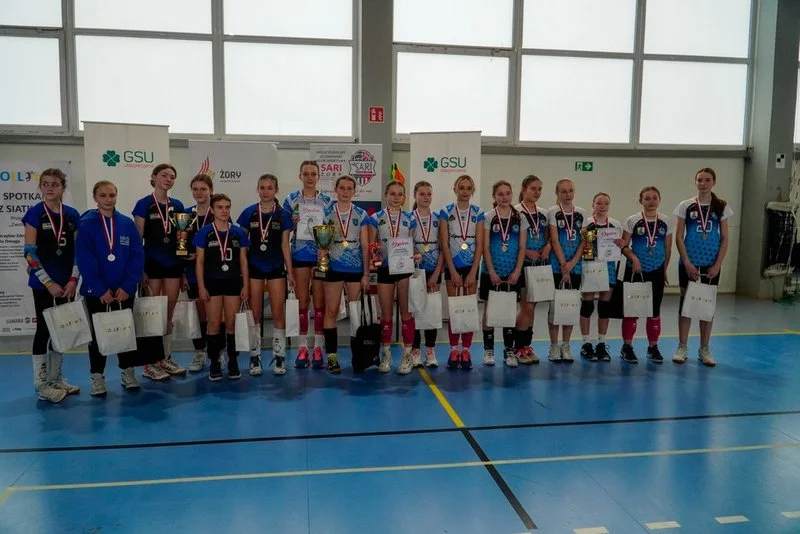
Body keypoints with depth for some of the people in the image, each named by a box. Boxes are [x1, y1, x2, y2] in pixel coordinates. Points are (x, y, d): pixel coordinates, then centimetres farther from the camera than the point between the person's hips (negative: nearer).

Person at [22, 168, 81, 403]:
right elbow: (29, 253, -9)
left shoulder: (72, 215, 6)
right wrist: (49, 282, -13)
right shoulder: (34, 213, -5)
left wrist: (73, 280, -4)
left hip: (66, 283, 4)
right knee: (44, 329, -1)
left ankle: (55, 378, 22)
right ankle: (41, 384, 9)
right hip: (43, 284, -4)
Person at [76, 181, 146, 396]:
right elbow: (85, 260, -10)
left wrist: (127, 286, -11)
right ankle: (97, 377, 18)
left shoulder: (127, 223, 2)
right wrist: (101, 290, -15)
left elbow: (138, 256, -2)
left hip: (124, 290, 2)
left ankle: (128, 373, 22)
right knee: (98, 333, 7)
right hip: (96, 291, -2)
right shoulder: (86, 225, -5)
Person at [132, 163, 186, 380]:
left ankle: (166, 358, 19)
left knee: (169, 315, 9)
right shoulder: (144, 204, -4)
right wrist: (141, 268, -10)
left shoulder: (177, 205, 9)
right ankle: (150, 363, 8)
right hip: (152, 264, -4)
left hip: (173, 264, 4)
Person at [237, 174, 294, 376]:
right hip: (254, 268, 0)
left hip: (276, 268, 0)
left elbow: (285, 245, 3)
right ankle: (255, 358, 15)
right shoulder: (249, 213, 0)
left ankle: (279, 357, 11)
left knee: (278, 314, 1)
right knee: (255, 314, 6)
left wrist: (290, 272, 0)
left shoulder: (283, 214, 0)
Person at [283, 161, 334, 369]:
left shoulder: (326, 201, 5)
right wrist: (292, 222, -14)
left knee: (320, 302, 2)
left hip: (321, 255, 0)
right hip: (299, 255, 0)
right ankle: (303, 348, 12)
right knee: (301, 302, 3)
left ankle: (318, 348, 9)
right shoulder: (291, 200, 4)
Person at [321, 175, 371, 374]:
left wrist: (366, 274, -1)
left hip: (356, 269, 1)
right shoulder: (326, 213, 3)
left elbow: (365, 246, 3)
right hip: (333, 268, 0)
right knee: (331, 312, -1)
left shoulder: (361, 215, 4)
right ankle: (332, 356, 5)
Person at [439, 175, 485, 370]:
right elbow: (444, 243, -5)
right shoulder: (446, 212, -2)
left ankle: (466, 351, 11)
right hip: (453, 266, -1)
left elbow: (479, 244, -1)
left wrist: (472, 272, -8)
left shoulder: (478, 213, 2)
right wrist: (453, 271, -10)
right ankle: (454, 350, 11)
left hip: (471, 266, 1)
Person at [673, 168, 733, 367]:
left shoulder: (722, 207, 3)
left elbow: (724, 239, 3)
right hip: (689, 264, -1)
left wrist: (717, 264, -6)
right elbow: (679, 237, -2)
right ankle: (682, 347, 13)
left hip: (711, 265, 1)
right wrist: (687, 263, -10)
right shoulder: (686, 206, 0)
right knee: (686, 303, 3)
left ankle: (704, 350, 17)